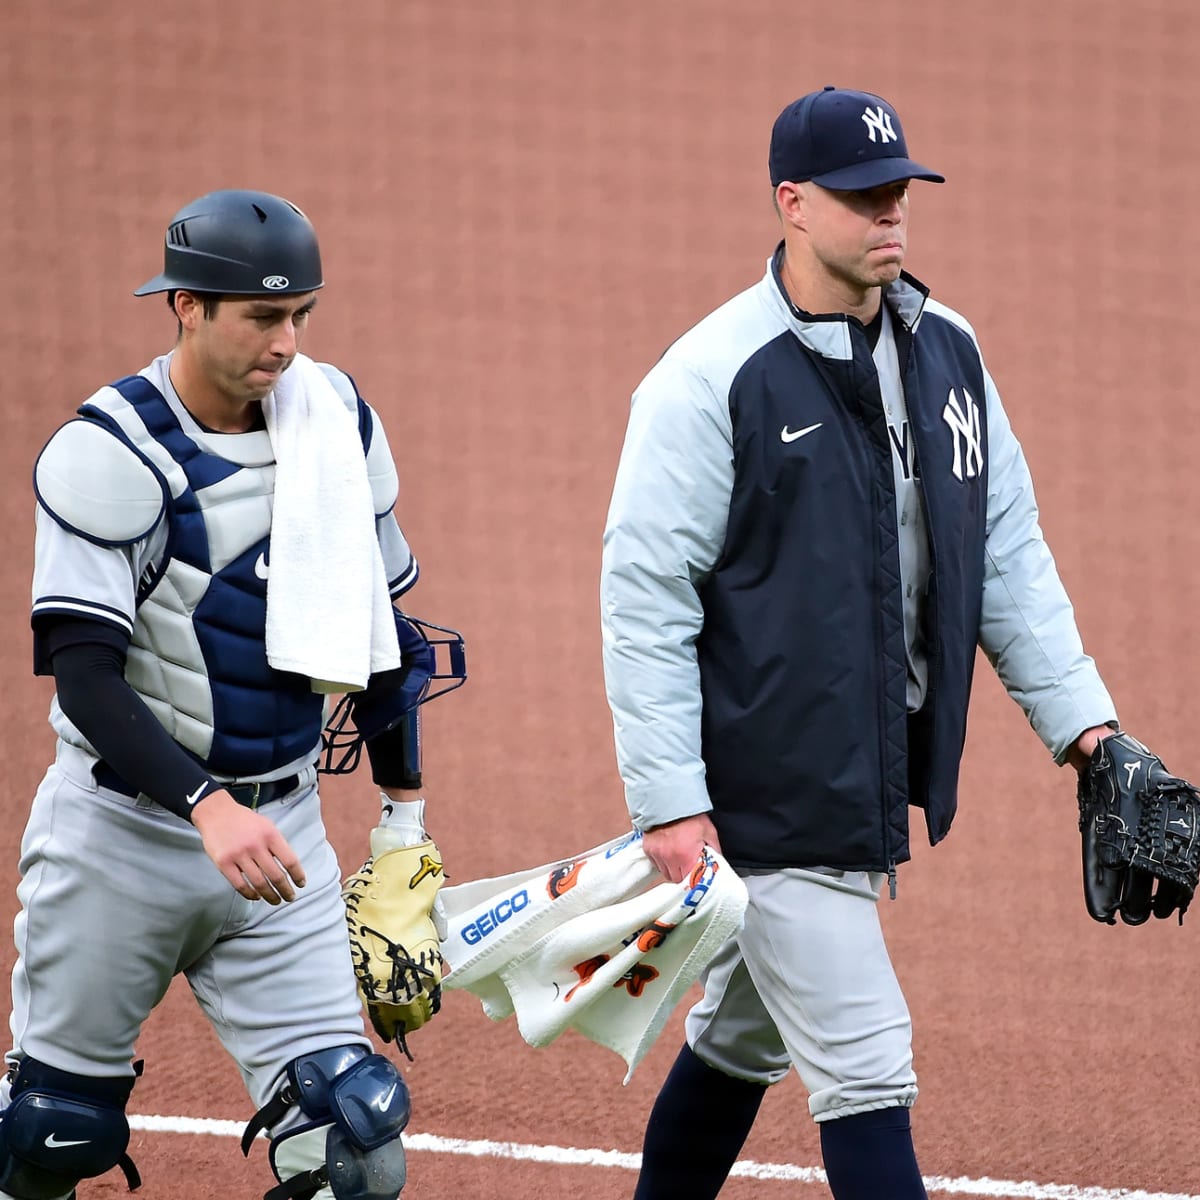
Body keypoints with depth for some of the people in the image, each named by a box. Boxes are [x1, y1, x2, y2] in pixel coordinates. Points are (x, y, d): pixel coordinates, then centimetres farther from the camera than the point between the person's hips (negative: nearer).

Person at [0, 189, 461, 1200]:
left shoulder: (338, 421, 1)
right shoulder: (111, 454, -15)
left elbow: (380, 622, 13)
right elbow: (85, 676, -23)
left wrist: (404, 811, 14)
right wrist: (205, 807, -35)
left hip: (282, 834, 4)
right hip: (122, 828, -4)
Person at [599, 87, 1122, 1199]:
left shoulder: (947, 353, 7)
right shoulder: (711, 378, -14)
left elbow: (1009, 552, 14)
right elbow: (644, 597, -14)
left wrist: (1079, 719, 5)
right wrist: (668, 803, -18)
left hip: (880, 775, 7)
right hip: (769, 792, -7)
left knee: (742, 1039, 18)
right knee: (865, 1068, -8)